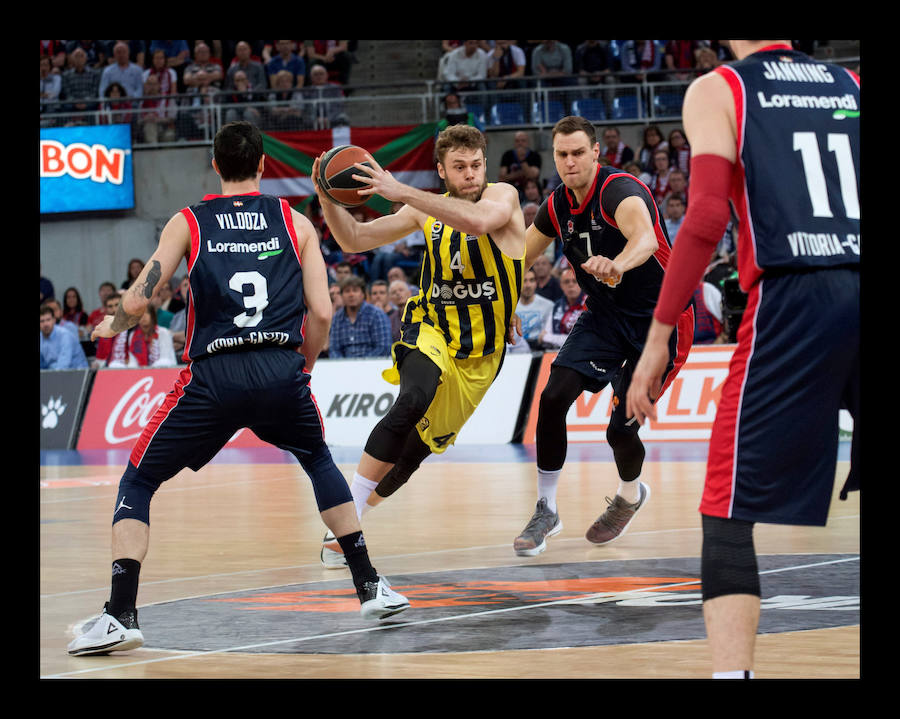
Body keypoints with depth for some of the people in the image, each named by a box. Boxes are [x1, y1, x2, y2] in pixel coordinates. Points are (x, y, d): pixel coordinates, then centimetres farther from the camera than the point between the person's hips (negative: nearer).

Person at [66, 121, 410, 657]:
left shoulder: (187, 223, 10)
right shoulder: (295, 222, 14)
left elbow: (137, 301, 2)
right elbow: (321, 313, 6)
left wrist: (111, 327, 25)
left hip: (214, 375, -2)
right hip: (281, 370, 2)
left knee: (138, 483, 12)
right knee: (320, 462, 30)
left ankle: (121, 615, -5)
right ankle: (371, 588, 27)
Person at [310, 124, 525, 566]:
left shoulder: (503, 197, -9)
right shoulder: (428, 209, 1)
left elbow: (477, 219, -34)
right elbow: (354, 239, 4)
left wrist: (401, 192, -37)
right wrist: (328, 199, -15)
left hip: (481, 352, 0)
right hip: (431, 333, 0)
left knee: (419, 447, 8)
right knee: (413, 402, -31)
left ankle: (365, 503, 32)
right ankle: (344, 520, -28)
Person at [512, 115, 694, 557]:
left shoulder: (620, 190, -25)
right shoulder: (558, 205, -1)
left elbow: (645, 239, -49)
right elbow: (519, 256, 17)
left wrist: (617, 264, -69)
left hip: (659, 319, -6)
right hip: (605, 316, 6)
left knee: (621, 428, -8)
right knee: (553, 398, -14)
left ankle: (630, 495, 28)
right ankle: (546, 509, 1)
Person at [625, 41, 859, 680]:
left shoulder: (717, 90, 7)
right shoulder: (851, 86, 18)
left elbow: (707, 218, -6)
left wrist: (658, 338, -4)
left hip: (791, 298, -4)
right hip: (855, 291, 4)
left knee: (735, 513, 0)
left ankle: (732, 669, -13)